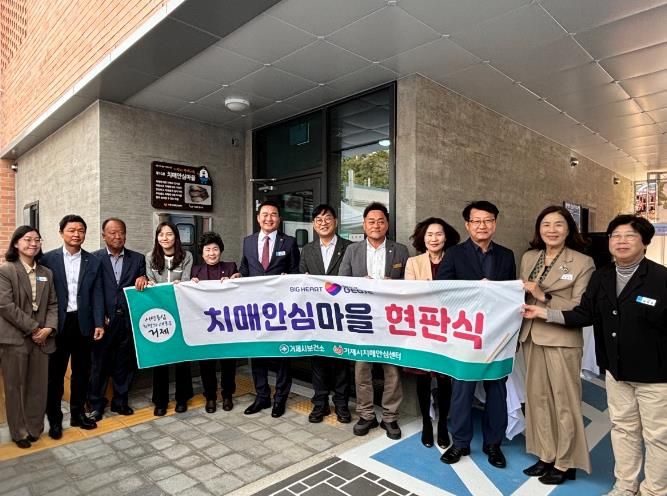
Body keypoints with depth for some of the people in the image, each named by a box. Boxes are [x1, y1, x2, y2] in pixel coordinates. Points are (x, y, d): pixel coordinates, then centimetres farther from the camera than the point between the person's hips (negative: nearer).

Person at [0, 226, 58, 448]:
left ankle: (34, 428, 24)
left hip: (41, 337, 4)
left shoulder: (47, 273, 11)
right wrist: (33, 328, -14)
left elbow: (53, 304, 9)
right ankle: (19, 431, 23)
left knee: (38, 386, 9)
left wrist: (48, 328, -7)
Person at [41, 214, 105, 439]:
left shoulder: (93, 261, 4)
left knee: (82, 371, 12)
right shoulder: (48, 259, -2)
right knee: (55, 373, 9)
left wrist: (99, 324, -4)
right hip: (57, 324, -2)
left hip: (83, 323, 2)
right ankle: (54, 419, 23)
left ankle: (78, 413, 28)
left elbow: (97, 295, 2)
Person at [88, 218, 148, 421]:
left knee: (125, 364, 10)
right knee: (100, 364, 8)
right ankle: (96, 404, 25)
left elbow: (143, 289, 7)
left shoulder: (137, 258, 7)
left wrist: (143, 280, -15)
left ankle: (120, 402, 26)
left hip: (129, 319, 2)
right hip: (104, 320, -2)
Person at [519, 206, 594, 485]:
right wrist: (519, 333, 1)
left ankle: (565, 463, 23)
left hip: (562, 340, -5)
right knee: (537, 398, 12)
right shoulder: (528, 257, 8)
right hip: (531, 337, 5)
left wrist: (544, 297, -19)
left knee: (564, 402, 6)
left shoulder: (583, 262, -6)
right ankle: (545, 456, 28)